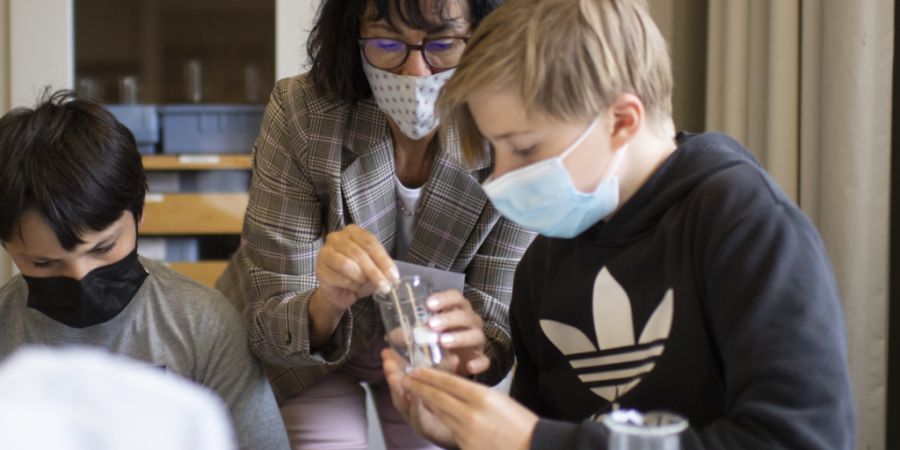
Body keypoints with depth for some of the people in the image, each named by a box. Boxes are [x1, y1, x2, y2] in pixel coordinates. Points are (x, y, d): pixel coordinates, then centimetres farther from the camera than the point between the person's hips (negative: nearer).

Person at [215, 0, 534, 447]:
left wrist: (473, 348, -45)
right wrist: (326, 306, -50)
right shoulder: (302, 114, -29)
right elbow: (272, 320, -28)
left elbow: (498, 316, -22)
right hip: (303, 346, -1)